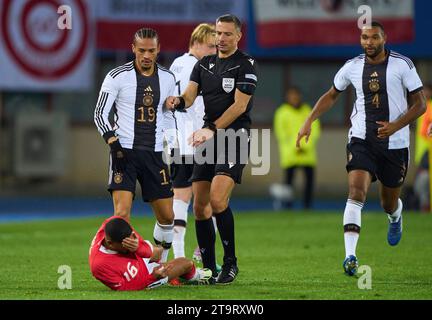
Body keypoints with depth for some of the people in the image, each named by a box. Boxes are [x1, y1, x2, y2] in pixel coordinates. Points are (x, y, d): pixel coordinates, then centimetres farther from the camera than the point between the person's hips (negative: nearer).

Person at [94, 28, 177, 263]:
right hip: (125, 152, -4)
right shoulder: (117, 76, -5)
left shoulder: (167, 78, 9)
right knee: (122, 213, -17)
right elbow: (100, 114, -3)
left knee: (167, 216, 4)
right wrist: (113, 143, -17)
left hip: (155, 154, 4)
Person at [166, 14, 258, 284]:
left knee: (217, 200, -21)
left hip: (234, 138, -6)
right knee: (200, 206, 3)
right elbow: (190, 96, 5)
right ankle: (209, 269, 12)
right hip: (208, 140, 6)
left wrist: (211, 129, -19)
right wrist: (178, 101, -19)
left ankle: (231, 263, -7)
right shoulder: (204, 64, 13)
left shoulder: (246, 64, -5)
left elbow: (239, 105, -12)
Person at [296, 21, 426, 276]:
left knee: (389, 204, 11)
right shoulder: (353, 67, 3)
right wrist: (309, 121, 7)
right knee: (356, 191, -21)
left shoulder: (402, 64, -6)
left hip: (395, 143, -1)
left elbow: (420, 104, -4)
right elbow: (332, 95, 19)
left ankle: (396, 217, 52)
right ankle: (350, 256, -28)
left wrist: (396, 126, -18)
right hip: (362, 140, 1)